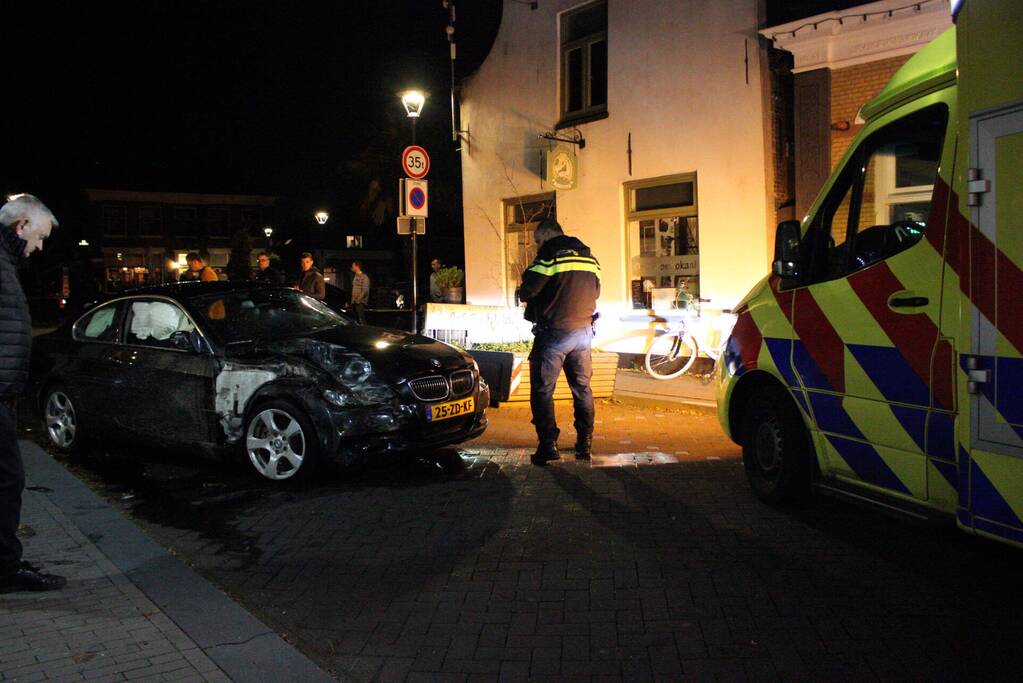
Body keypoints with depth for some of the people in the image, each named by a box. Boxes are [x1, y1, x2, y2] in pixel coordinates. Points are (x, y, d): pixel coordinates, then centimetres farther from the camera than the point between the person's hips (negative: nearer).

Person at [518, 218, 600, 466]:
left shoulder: (550, 256, -11)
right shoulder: (589, 257, 11)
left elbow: (526, 291, -14)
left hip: (554, 332, -6)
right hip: (583, 332, 6)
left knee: (542, 389, 1)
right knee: (582, 388, 14)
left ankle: (548, 444, -4)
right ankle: (585, 443, 17)